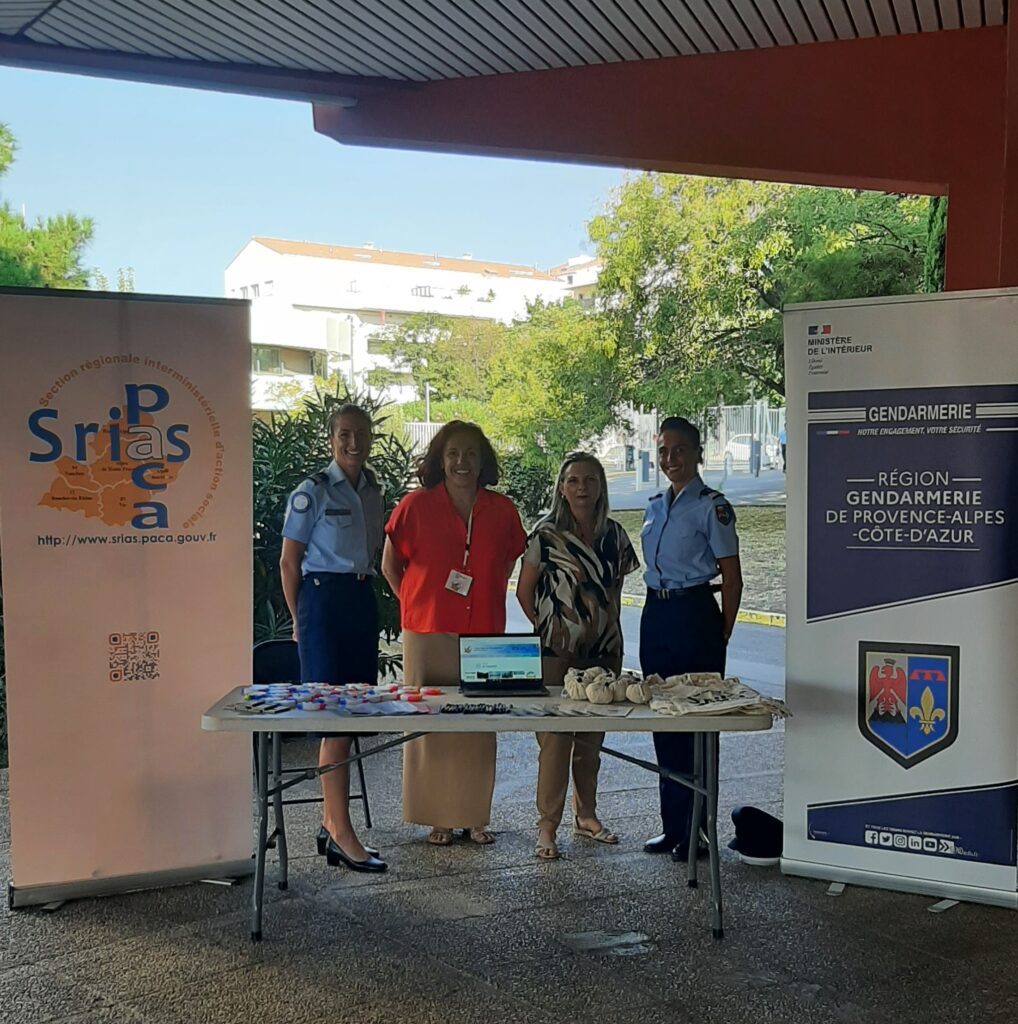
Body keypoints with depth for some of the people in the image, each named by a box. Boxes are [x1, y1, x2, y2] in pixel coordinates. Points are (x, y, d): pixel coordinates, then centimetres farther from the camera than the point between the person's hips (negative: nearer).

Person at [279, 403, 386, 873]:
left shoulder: (373, 491, 13)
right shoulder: (312, 491, -6)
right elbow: (289, 561, -4)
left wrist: (366, 590, 12)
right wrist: (300, 620, -3)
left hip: (362, 601, 7)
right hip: (323, 600, -7)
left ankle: (330, 824, 21)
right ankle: (341, 833, -4)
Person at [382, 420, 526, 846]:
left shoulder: (502, 511, 4)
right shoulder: (415, 506, -2)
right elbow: (390, 565, 7)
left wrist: (484, 599, 11)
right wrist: (417, 604, 3)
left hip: (484, 634, 2)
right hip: (428, 634, -2)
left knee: (480, 726, 7)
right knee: (428, 724, 2)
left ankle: (475, 816, 19)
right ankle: (436, 818, 14)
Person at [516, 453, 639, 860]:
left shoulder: (614, 534, 7)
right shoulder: (546, 534, -7)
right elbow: (525, 592, -3)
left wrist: (613, 635, 9)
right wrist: (547, 632, -8)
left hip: (603, 651, 5)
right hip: (557, 651, -5)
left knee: (592, 738, 14)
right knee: (556, 737, -4)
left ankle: (586, 816, 28)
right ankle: (547, 826, 5)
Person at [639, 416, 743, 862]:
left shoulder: (711, 506, -7)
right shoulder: (656, 506, 13)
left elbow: (731, 577, -8)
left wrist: (722, 636, -8)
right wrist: (656, 612, 13)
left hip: (694, 613, -7)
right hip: (655, 613, 7)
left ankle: (695, 829, 11)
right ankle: (673, 824, 22)